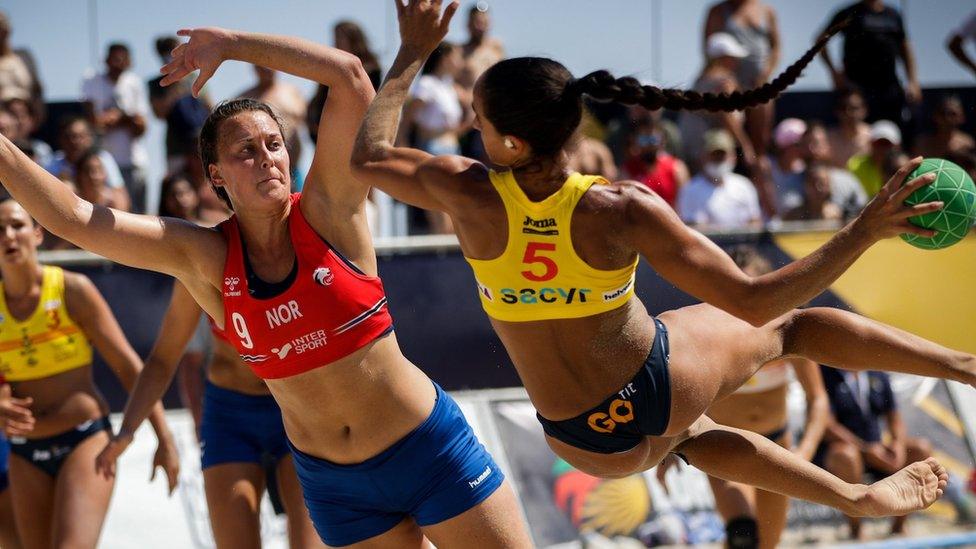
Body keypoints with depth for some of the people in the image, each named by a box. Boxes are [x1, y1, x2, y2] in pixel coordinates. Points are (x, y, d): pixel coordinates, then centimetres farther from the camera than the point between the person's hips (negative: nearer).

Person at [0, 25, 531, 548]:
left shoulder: (327, 211, -10)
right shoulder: (204, 259, -5)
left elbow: (348, 73, -20)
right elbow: (73, 218, -10)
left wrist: (230, 43, -16)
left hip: (428, 447, -2)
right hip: (332, 483, 2)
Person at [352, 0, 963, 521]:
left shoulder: (469, 195, -21)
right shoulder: (620, 210, -27)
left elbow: (368, 159, 0)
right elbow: (752, 302, -27)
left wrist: (413, 55, 10)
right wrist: (867, 230, -26)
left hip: (592, 442, 3)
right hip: (664, 384, -3)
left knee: (692, 436, 39)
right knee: (793, 326, 26)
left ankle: (863, 497, 47)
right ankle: (962, 364, 38)